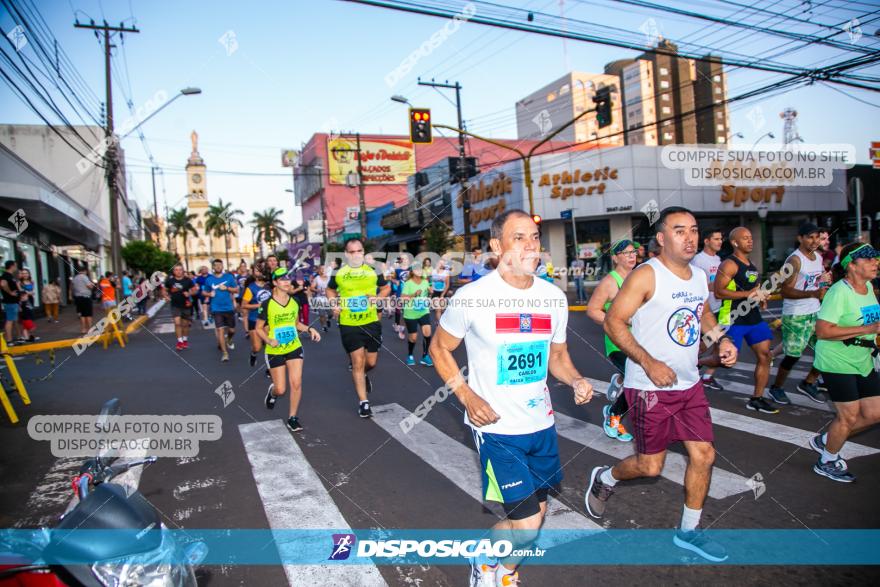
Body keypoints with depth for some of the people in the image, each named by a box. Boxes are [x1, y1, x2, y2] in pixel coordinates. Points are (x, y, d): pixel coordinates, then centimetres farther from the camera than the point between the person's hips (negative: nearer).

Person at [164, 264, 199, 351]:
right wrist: (166, 296, -7)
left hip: (186, 305, 0)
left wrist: (190, 293, -20)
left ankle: (185, 340, 31)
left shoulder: (188, 280, -7)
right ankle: (180, 341, -5)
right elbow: (165, 290, 11)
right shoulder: (170, 280, -3)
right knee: (177, 322, -13)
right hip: (175, 305, 0)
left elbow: (195, 290, -1)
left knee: (185, 324, 12)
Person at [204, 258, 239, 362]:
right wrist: (209, 294, -9)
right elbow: (205, 292, 13)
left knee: (232, 330, 11)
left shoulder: (229, 277, 0)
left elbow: (236, 290, 2)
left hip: (229, 308, 1)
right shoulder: (209, 279, 2)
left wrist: (227, 288, -15)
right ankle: (224, 353, -5)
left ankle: (229, 340, 47)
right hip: (217, 309, -1)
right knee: (220, 330, -9)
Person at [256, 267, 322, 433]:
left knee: (296, 384, -4)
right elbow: (258, 329, -7)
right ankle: (272, 391, 40)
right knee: (281, 390, 1)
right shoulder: (267, 305, -15)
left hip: (295, 348, 3)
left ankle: (292, 417, 13)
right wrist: (269, 341, -24)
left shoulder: (294, 302, -1)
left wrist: (310, 329, -3)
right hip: (275, 351, -3)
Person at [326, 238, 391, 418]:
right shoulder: (338, 273, 0)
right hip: (349, 325, -1)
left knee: (371, 362, 10)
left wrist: (378, 297, -8)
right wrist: (334, 305, -2)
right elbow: (330, 290, 17)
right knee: (357, 362, 0)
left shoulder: (373, 271, 1)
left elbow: (386, 287, 13)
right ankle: (363, 402, 11)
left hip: (371, 322, 2)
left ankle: (363, 376, 47)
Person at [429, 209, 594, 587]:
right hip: (496, 427, -5)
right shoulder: (472, 297, -13)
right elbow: (439, 348, -1)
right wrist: (466, 395, -14)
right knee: (527, 525, -8)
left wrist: (575, 380, -8)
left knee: (537, 511, 17)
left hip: (541, 424, 6)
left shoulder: (554, 297, 1)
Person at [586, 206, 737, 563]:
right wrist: (650, 363, -25)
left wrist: (721, 339, 5)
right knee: (650, 465, 2)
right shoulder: (647, 276, -16)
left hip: (689, 384, 7)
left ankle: (688, 531, 28)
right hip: (650, 387, -7)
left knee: (704, 455, 9)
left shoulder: (700, 277, 7)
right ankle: (604, 479, 34)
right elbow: (613, 322, -18)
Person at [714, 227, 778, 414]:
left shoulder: (752, 264, 15)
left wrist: (761, 295, 10)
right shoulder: (729, 264, -13)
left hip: (754, 318, 8)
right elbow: (719, 292, -21)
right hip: (733, 320, -8)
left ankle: (757, 399, 14)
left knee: (765, 356, 5)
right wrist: (747, 294, -24)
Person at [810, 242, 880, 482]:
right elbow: (822, 331, -29)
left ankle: (825, 441, 28)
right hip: (837, 362, -9)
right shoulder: (839, 292, -21)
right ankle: (826, 463, 20)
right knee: (849, 415, -1)